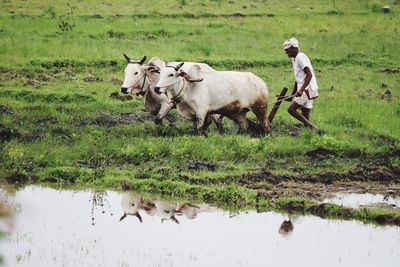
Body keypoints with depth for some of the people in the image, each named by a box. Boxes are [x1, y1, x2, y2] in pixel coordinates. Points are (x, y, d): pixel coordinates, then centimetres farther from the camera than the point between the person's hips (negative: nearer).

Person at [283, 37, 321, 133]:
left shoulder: (301, 57, -13)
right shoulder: (294, 59, 18)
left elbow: (309, 75, -23)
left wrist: (301, 90, -32)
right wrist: (292, 95, 27)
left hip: (307, 89, -10)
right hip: (303, 90, 10)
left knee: (291, 109, -16)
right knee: (305, 117, 6)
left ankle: (313, 128, -21)